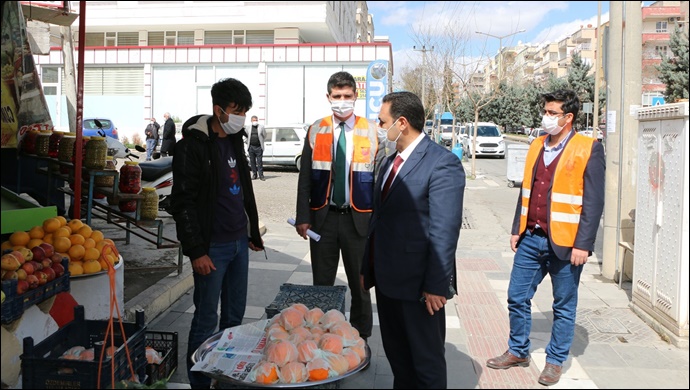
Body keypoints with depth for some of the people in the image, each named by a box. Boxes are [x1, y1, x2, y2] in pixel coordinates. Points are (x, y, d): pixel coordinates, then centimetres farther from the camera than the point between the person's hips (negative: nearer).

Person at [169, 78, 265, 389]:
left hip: (239, 242, 8)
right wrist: (196, 251, -17)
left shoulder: (235, 140, 11)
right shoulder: (194, 145, -12)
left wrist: (253, 233, 20)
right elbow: (183, 202, -14)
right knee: (206, 319, 2)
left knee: (235, 314, 16)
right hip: (212, 247, -7)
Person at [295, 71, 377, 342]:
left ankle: (361, 338, 27)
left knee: (360, 284, 11)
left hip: (358, 217, -1)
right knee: (322, 284, 11)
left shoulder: (371, 131, -2)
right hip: (323, 217, 1)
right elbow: (305, 177, 4)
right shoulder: (315, 131, 3)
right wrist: (302, 217, -2)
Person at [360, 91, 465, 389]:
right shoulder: (390, 161, 12)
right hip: (386, 278, 8)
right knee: (396, 353, 21)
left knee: (427, 360, 8)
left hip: (417, 283, -8)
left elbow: (444, 231, -19)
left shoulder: (442, 163, -16)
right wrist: (368, 268, 16)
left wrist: (437, 285, -20)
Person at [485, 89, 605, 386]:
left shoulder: (588, 149, -8)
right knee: (517, 297, 11)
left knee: (564, 306, 9)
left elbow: (593, 202, -11)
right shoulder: (536, 146, 9)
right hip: (531, 239, 6)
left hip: (564, 242, -5)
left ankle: (555, 360, 25)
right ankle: (518, 352, 29)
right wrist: (516, 229, 12)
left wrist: (583, 245, -15)